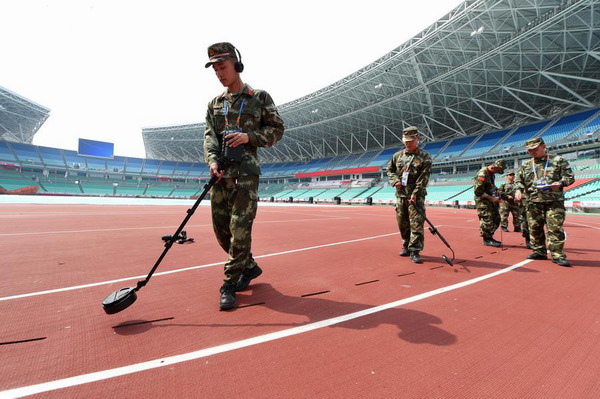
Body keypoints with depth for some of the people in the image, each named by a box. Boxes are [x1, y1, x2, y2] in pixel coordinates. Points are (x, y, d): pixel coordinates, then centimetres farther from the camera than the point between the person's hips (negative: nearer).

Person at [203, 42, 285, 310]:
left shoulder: (260, 97, 7)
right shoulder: (215, 103, 18)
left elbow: (277, 129, 4)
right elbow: (209, 136, 8)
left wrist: (249, 136, -12)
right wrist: (212, 160, -12)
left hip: (246, 172, -5)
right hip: (220, 173, 6)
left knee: (240, 228, -8)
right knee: (221, 228, 7)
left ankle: (229, 285, 4)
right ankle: (249, 266, 28)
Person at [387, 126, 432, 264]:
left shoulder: (425, 157, -2)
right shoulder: (397, 155, 10)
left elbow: (423, 178, -10)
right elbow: (390, 169, 20)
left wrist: (415, 193, -18)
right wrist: (395, 180, 0)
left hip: (416, 195, -4)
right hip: (400, 194, 5)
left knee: (416, 223, -8)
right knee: (402, 222, 11)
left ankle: (415, 251, -2)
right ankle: (406, 246, 27)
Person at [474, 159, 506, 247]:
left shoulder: (492, 173, 8)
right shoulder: (482, 174, -21)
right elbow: (478, 192, -22)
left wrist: (496, 192, 7)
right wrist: (491, 198, -19)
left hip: (491, 199, 10)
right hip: (483, 200, -10)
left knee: (496, 218, 12)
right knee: (487, 220, -8)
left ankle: (490, 236, 22)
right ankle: (487, 239, 2)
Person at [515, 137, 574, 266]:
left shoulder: (558, 160, 7)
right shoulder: (526, 166, 14)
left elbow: (569, 176, 4)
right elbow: (519, 180, 15)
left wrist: (560, 183, -16)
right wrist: (518, 190, -5)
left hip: (554, 201, -3)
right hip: (534, 202, 3)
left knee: (555, 228, -8)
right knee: (534, 228, 7)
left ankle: (557, 255, -1)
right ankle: (539, 251, 18)